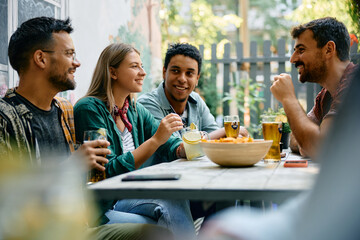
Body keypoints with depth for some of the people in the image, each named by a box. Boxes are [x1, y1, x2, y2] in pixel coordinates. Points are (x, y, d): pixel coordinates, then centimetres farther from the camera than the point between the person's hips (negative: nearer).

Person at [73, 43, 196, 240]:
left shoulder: (136, 111, 12)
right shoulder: (90, 109, -12)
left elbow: (171, 147, 10)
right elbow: (109, 172, -18)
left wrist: (186, 148, -14)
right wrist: (156, 140, -23)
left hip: (132, 195, 7)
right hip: (101, 206, -7)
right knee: (171, 202, -26)